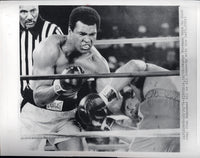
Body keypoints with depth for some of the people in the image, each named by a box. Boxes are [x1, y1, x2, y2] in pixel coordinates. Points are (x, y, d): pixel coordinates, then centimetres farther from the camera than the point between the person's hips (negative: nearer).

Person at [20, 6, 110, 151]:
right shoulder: (50, 49, -21)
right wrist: (59, 86, -43)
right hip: (37, 114, -2)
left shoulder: (98, 63, -11)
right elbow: (38, 98, -25)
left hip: (68, 115, 3)